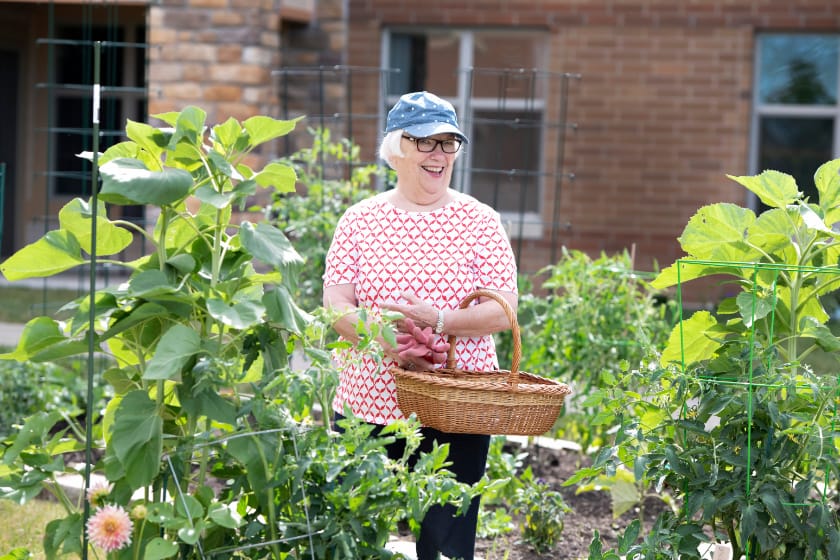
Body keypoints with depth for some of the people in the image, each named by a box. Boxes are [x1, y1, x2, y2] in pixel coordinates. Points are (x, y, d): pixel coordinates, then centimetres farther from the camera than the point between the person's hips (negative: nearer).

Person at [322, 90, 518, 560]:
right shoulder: (360, 220, 7)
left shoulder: (480, 221, 3)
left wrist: (438, 321, -21)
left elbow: (503, 312, -4)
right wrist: (385, 341, -18)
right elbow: (335, 305, 0)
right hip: (367, 405, 1)